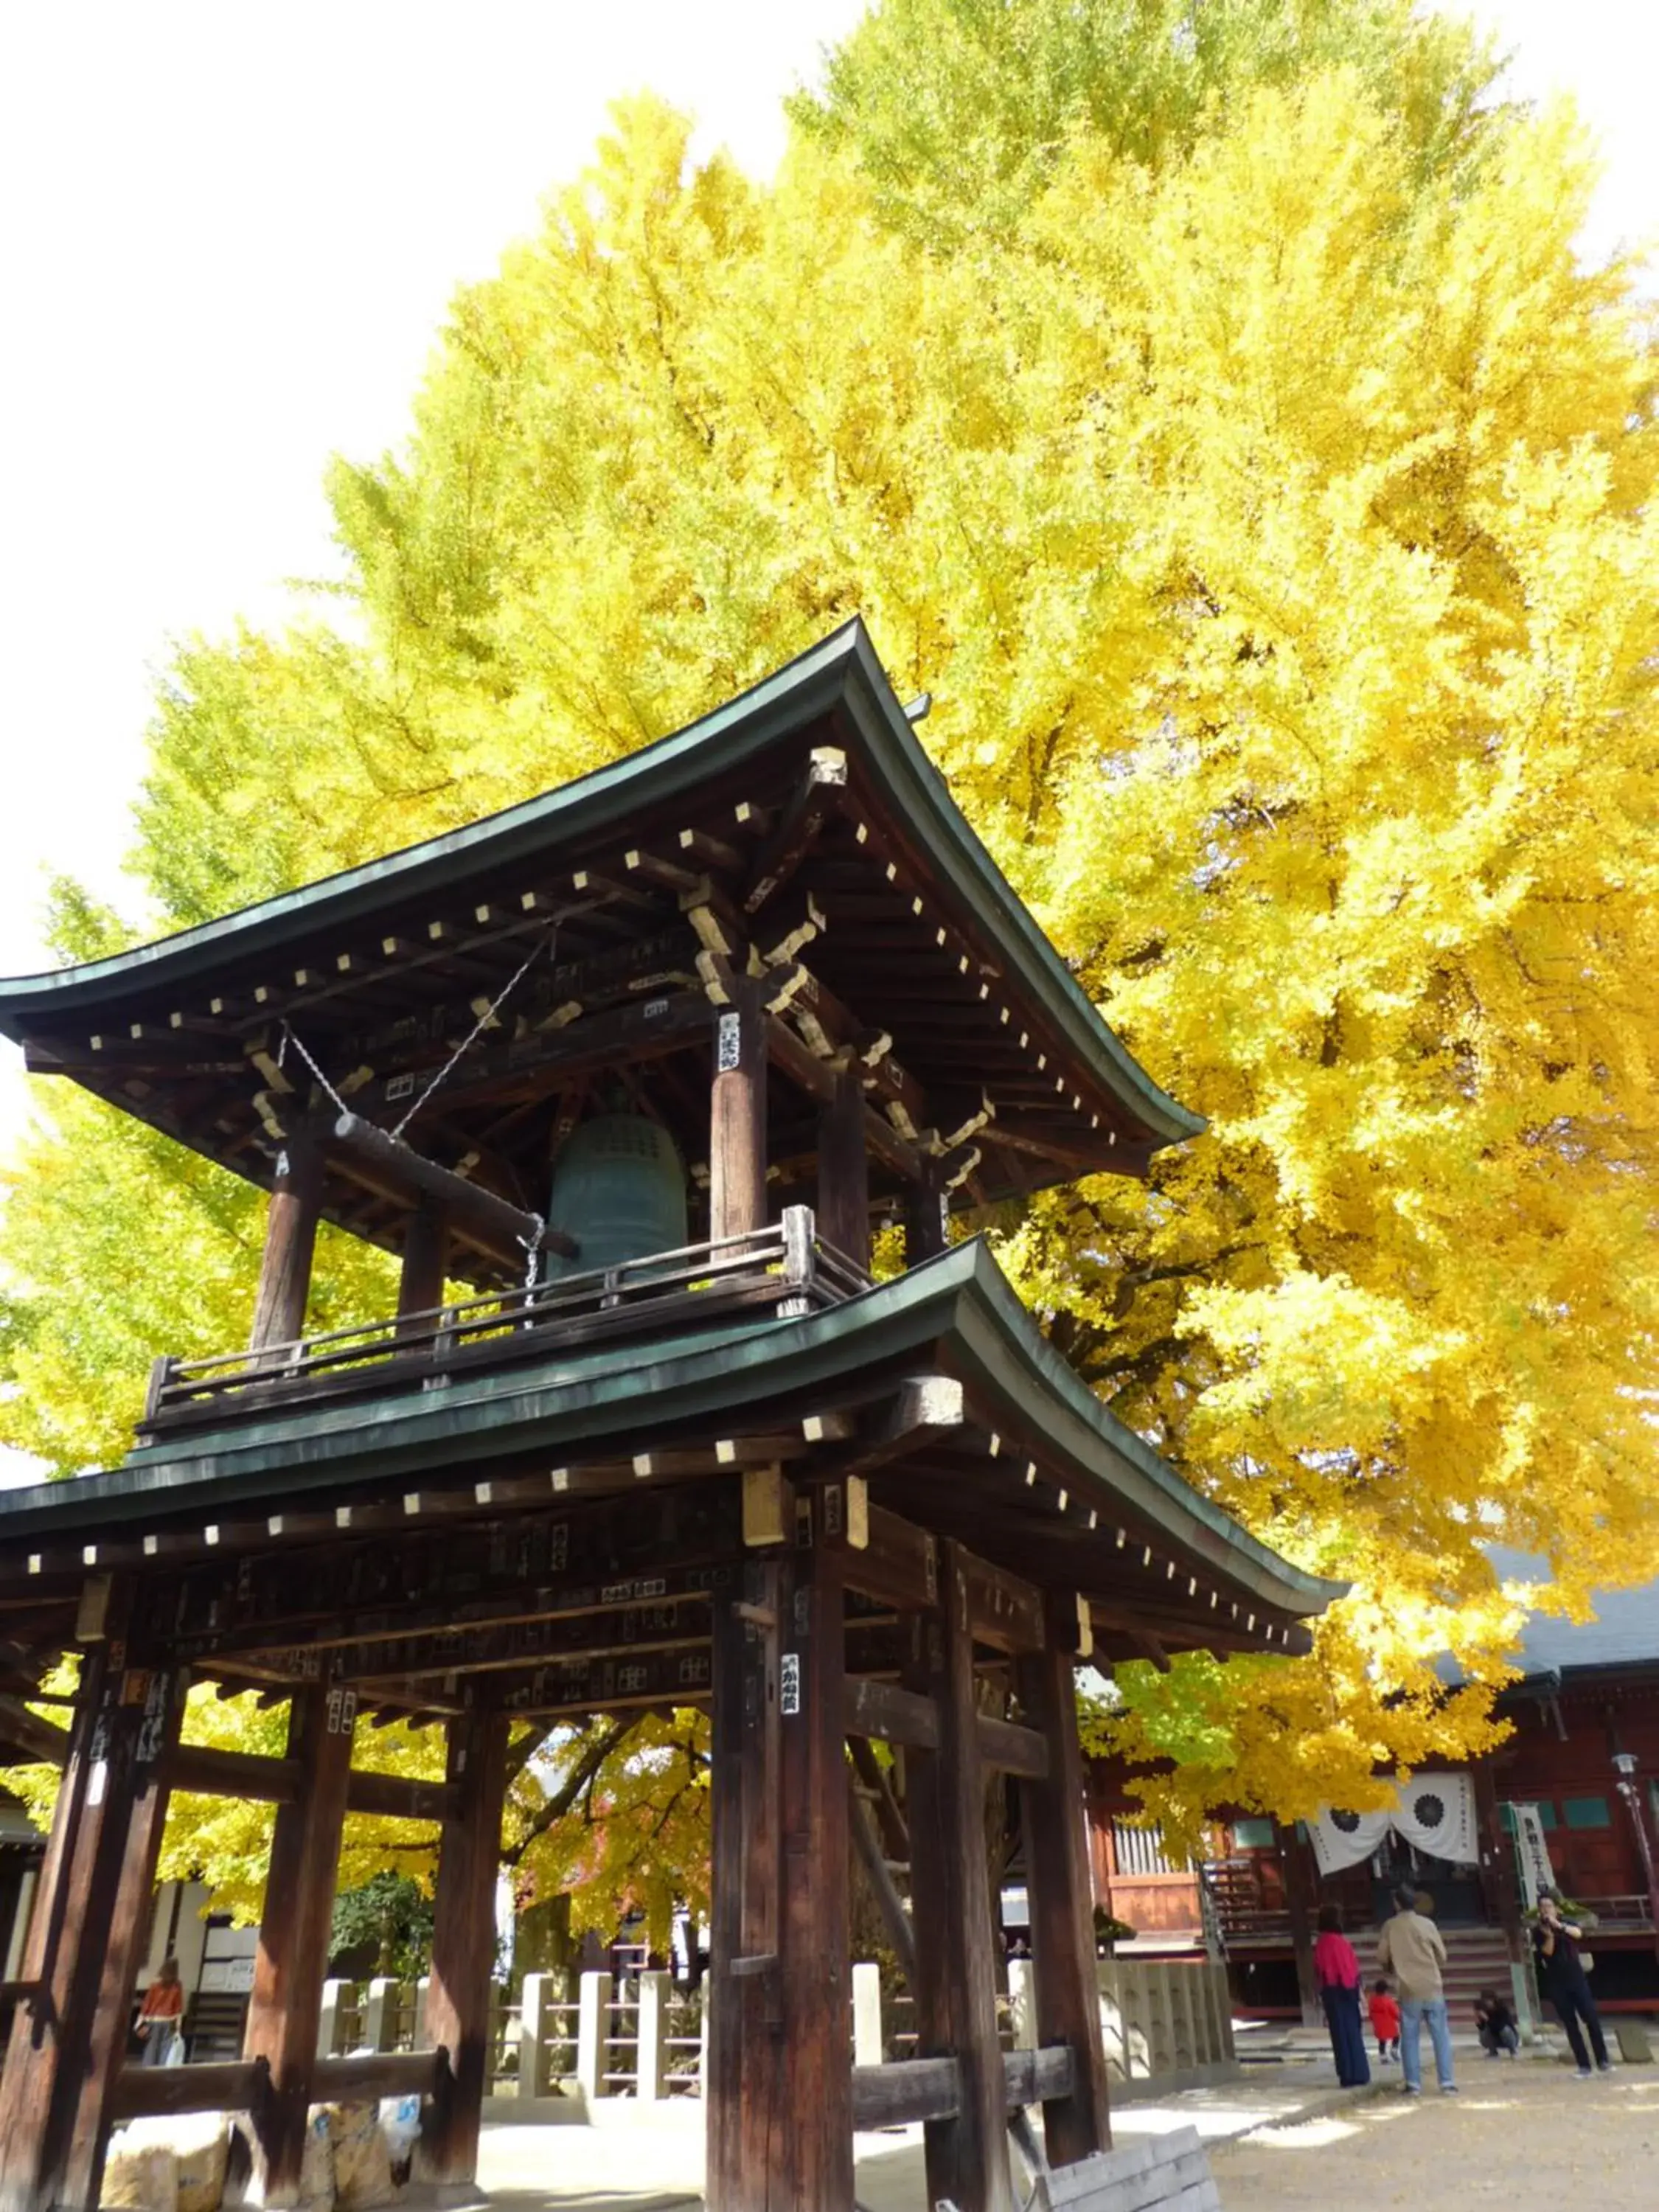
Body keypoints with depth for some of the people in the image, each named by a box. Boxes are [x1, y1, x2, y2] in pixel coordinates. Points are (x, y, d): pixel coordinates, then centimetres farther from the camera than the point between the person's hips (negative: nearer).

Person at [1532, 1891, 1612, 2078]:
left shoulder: (1568, 1923, 4)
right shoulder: (1538, 1932, 1)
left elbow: (1578, 1933, -18)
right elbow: (1547, 1952, -12)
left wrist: (1559, 1926, -33)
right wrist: (1549, 1936, -27)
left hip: (1577, 1978, 1)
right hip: (1556, 1983, -1)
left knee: (1592, 2019, -6)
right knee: (1571, 2025, 0)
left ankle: (1603, 2061, 4)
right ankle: (1583, 2066, 3)